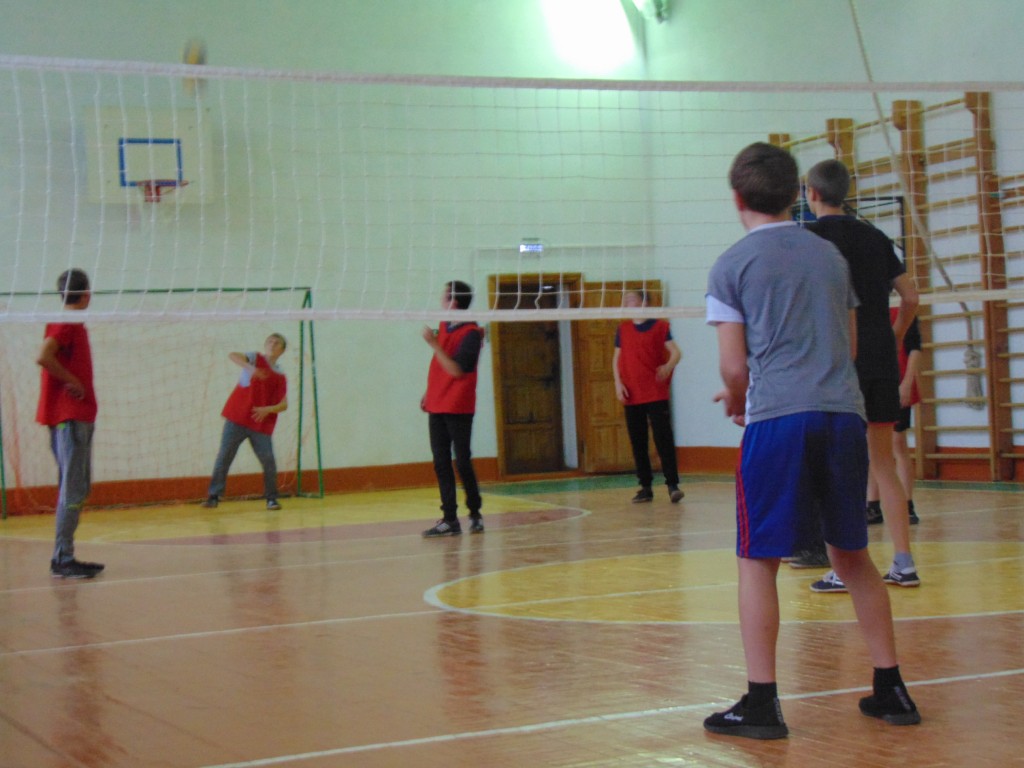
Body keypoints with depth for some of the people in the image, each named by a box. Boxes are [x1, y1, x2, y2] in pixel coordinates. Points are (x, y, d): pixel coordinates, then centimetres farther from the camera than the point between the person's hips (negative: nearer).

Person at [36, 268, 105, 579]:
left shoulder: (73, 324, 16)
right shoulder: (65, 323, -12)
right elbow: (43, 357, -26)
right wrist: (72, 380, -17)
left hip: (77, 416, 10)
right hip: (69, 416, -10)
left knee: (78, 489, 14)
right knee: (72, 490, -10)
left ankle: (65, 557, 18)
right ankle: (62, 560, -9)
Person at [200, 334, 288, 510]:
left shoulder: (280, 377, 9)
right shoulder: (255, 359, 5)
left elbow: (283, 405, 3)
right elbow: (233, 356, -15)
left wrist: (268, 409, -17)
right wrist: (250, 368, -32)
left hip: (261, 425, 1)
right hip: (237, 419, -1)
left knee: (268, 461, -6)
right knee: (224, 456, -4)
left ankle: (271, 498, 10)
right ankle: (214, 496, 0)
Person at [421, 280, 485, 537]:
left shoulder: (471, 334, -13)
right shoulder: (443, 327, 11)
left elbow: (456, 369, -21)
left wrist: (433, 343, -24)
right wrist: (429, 393, 20)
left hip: (458, 409, -7)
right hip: (437, 407, 7)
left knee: (462, 462, -2)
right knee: (441, 464, 4)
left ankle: (475, 513, 13)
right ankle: (450, 519, 5)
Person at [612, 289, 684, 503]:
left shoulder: (659, 326, -1)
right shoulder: (623, 329, 11)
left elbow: (675, 352, -7)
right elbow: (617, 358, 14)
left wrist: (669, 366, -28)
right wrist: (618, 383, 0)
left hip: (656, 395, -4)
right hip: (631, 397, 4)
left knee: (663, 439, -8)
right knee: (637, 443, 7)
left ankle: (673, 484, -4)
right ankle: (645, 487, 14)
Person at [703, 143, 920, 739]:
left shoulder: (732, 266, 1)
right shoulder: (831, 256, 16)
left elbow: (734, 366, -3)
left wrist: (737, 402, 19)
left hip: (777, 418, -5)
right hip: (844, 411, 5)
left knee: (758, 561, 2)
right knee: (852, 555, 15)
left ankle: (762, 702, -1)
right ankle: (892, 690, 16)